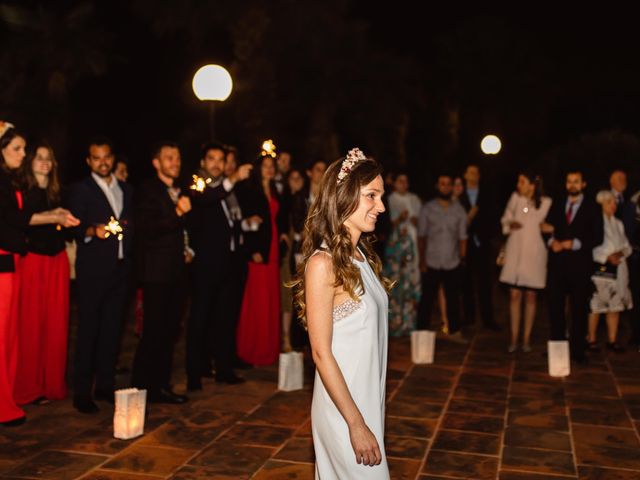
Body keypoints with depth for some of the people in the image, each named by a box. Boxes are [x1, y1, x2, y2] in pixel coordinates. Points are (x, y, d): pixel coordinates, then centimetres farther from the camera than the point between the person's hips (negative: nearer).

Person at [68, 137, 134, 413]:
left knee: (113, 328, 9)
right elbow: (74, 229, -8)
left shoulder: (126, 190, 15)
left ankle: (105, 385, 19)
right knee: (89, 329, -2)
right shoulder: (81, 190, 0)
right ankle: (82, 392, 5)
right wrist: (92, 231, -27)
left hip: (121, 268, 5)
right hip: (93, 269, -5)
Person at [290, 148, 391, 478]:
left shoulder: (362, 255, 5)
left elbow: (370, 332, 9)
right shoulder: (323, 263, -19)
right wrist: (356, 424, -18)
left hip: (369, 399, 7)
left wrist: (370, 415, 10)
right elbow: (321, 353, -18)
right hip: (342, 408, -7)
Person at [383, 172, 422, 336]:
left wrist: (416, 222, -1)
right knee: (395, 281, -7)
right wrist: (398, 220, -16)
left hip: (412, 244, 4)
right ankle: (395, 322, -2)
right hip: (394, 244, -4)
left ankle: (410, 321, 5)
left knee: (412, 280, -1)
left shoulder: (414, 200, 17)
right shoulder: (389, 200, 4)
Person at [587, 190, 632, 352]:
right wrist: (607, 256, -16)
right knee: (595, 306, -5)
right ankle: (591, 339, 7)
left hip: (618, 268, 6)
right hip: (598, 268, -6)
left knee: (616, 305, 5)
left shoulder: (618, 223, 18)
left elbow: (626, 245, 15)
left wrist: (620, 253, -6)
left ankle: (612, 340, 13)